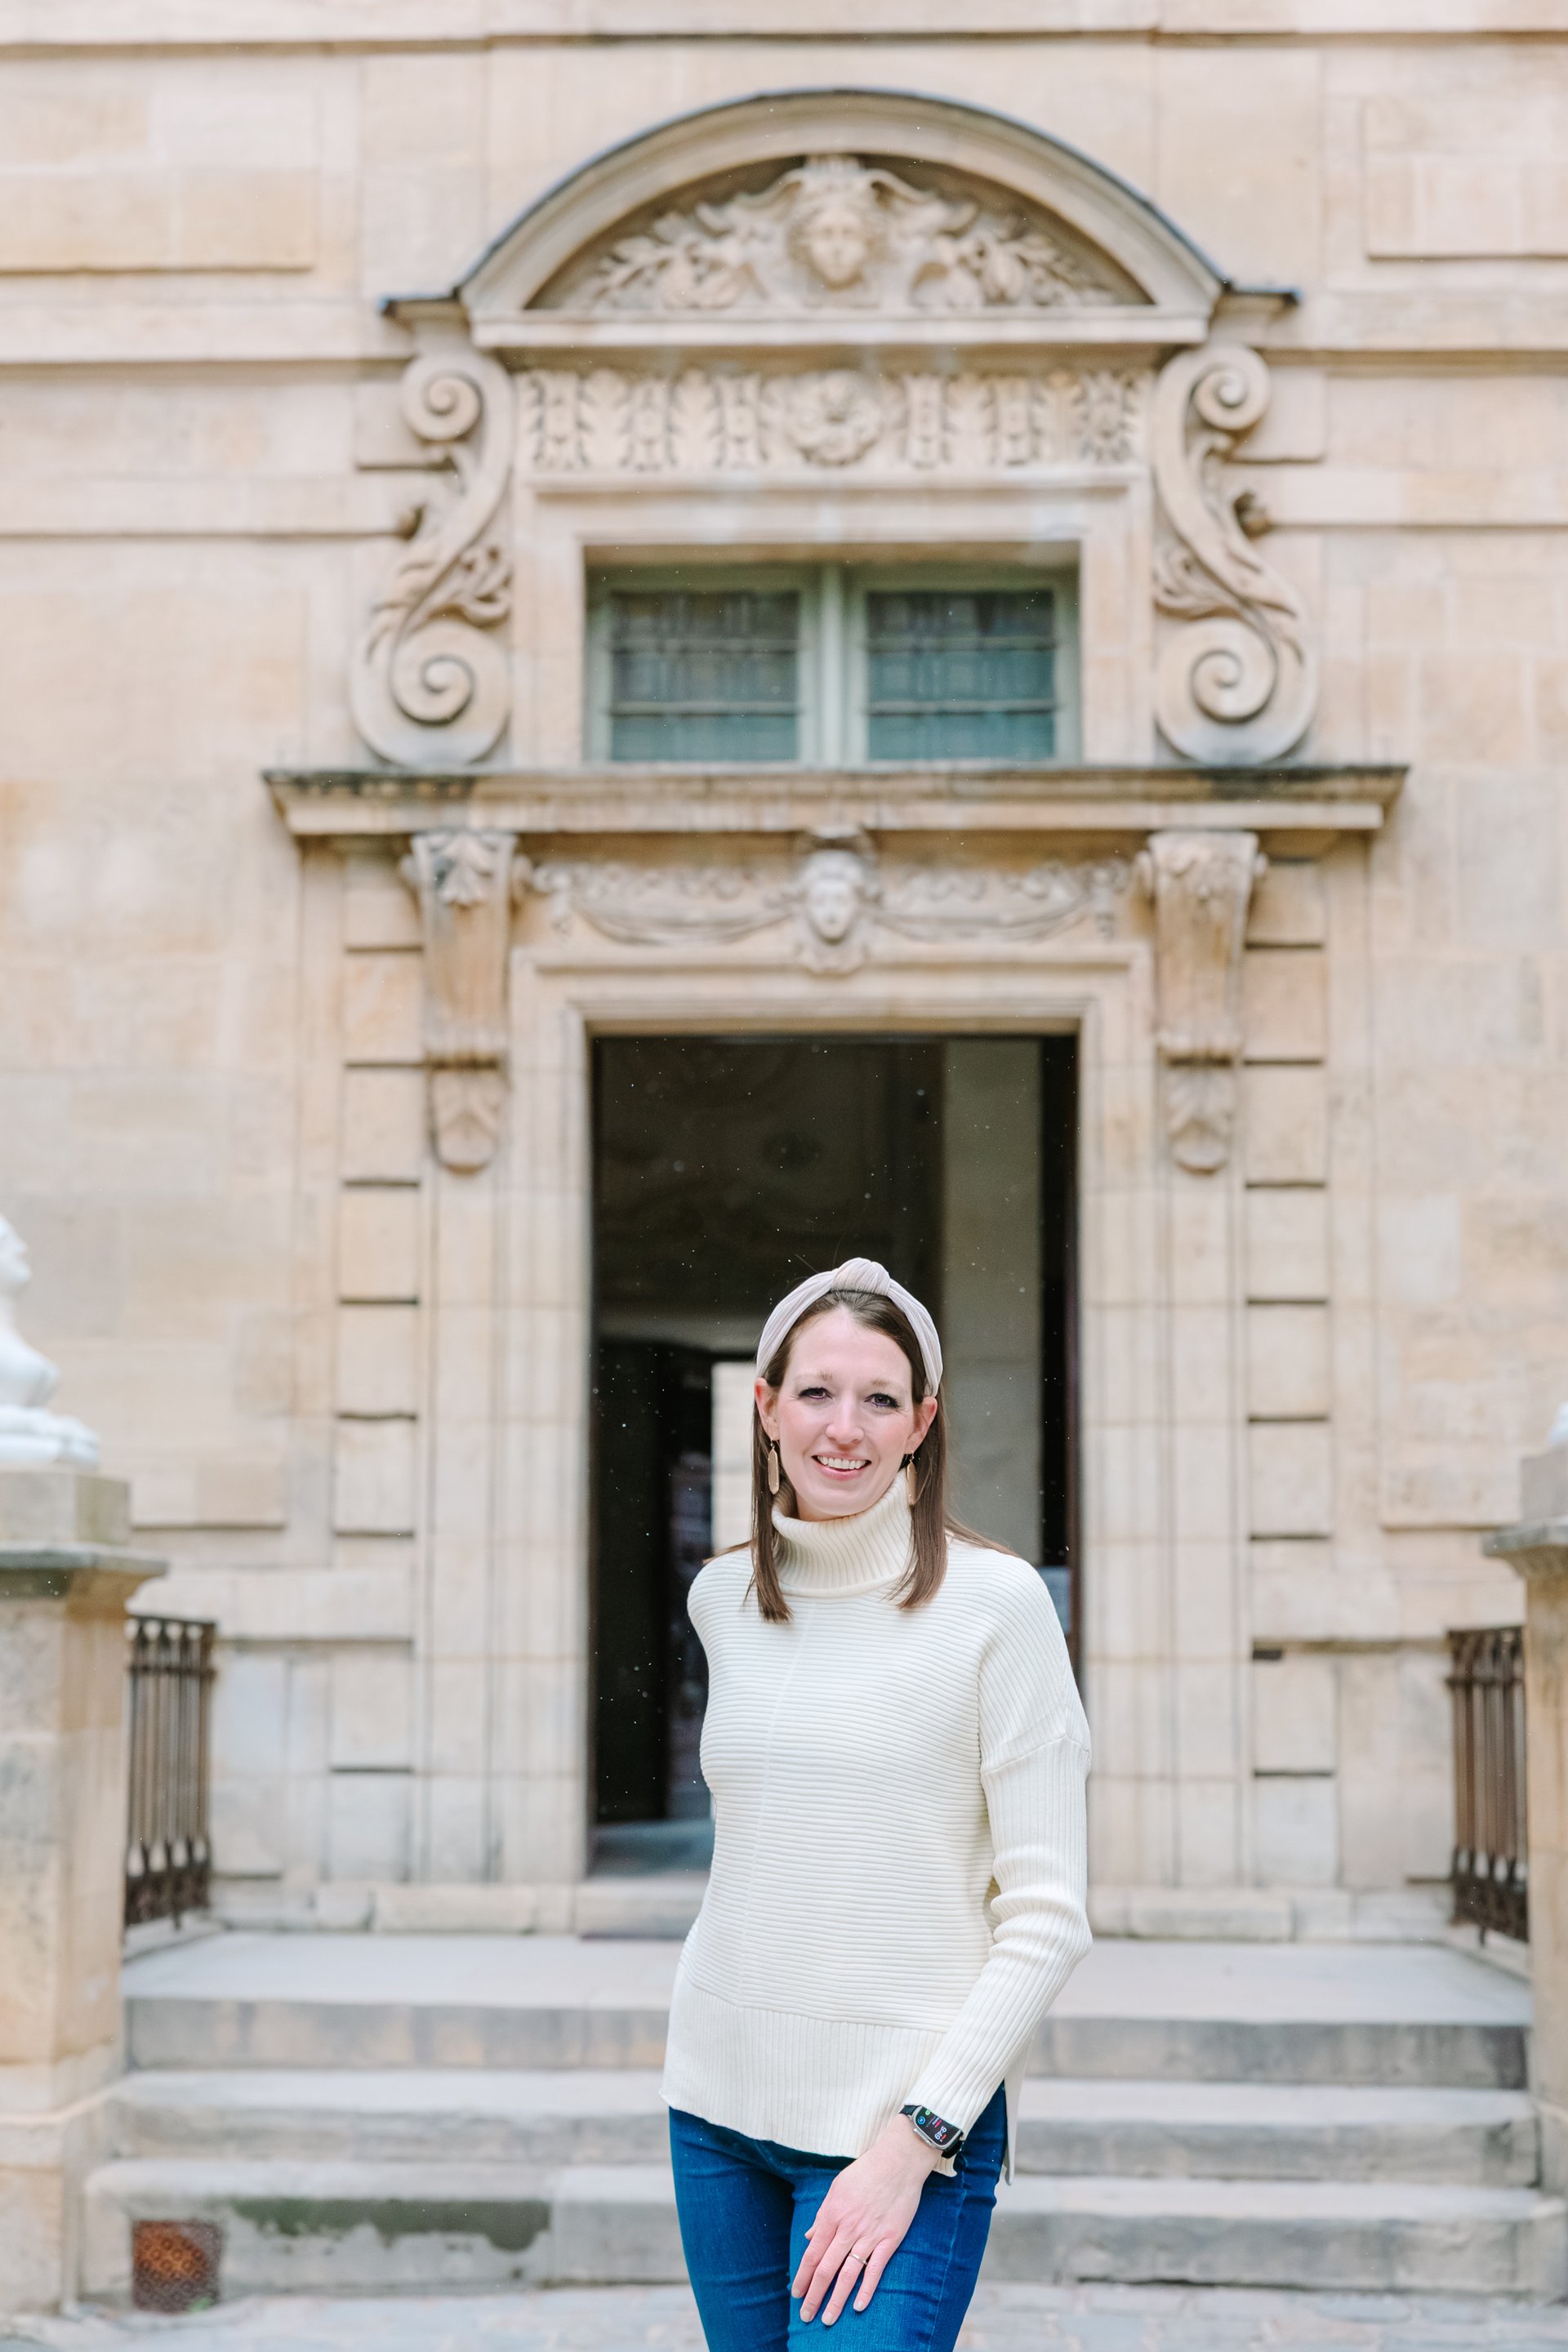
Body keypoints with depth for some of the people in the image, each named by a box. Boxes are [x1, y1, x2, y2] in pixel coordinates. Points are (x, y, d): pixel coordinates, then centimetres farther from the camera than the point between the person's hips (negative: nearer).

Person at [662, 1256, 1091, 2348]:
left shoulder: (996, 1603, -9)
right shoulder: (725, 1598, 6)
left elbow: (1047, 1919, -11)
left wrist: (913, 2136, -16)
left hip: (911, 2109, -5)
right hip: (721, 2096, 5)